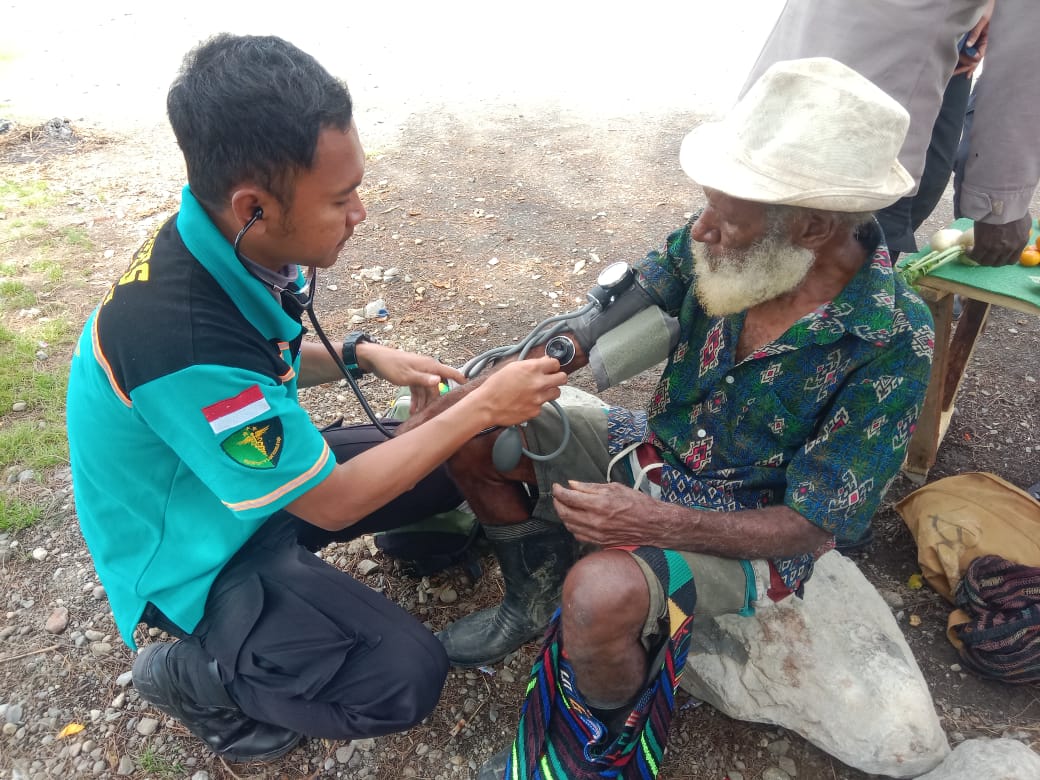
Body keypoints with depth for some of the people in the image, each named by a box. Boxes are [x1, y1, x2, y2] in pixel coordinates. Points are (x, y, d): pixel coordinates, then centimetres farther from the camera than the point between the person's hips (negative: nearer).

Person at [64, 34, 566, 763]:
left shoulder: (230, 247, -14)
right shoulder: (184, 343, -39)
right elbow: (331, 504, -27)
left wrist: (364, 355, -8)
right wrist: (483, 409, -22)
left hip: (256, 473, 7)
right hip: (200, 552, -7)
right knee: (406, 677, -16)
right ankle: (189, 674, 4)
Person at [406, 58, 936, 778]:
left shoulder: (894, 343, -25)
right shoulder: (715, 247, -14)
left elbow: (812, 526, -20)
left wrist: (658, 524, -33)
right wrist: (472, 398, -18)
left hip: (752, 525, -5)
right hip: (658, 450, 6)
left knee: (601, 594, -36)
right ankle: (533, 605, 14)